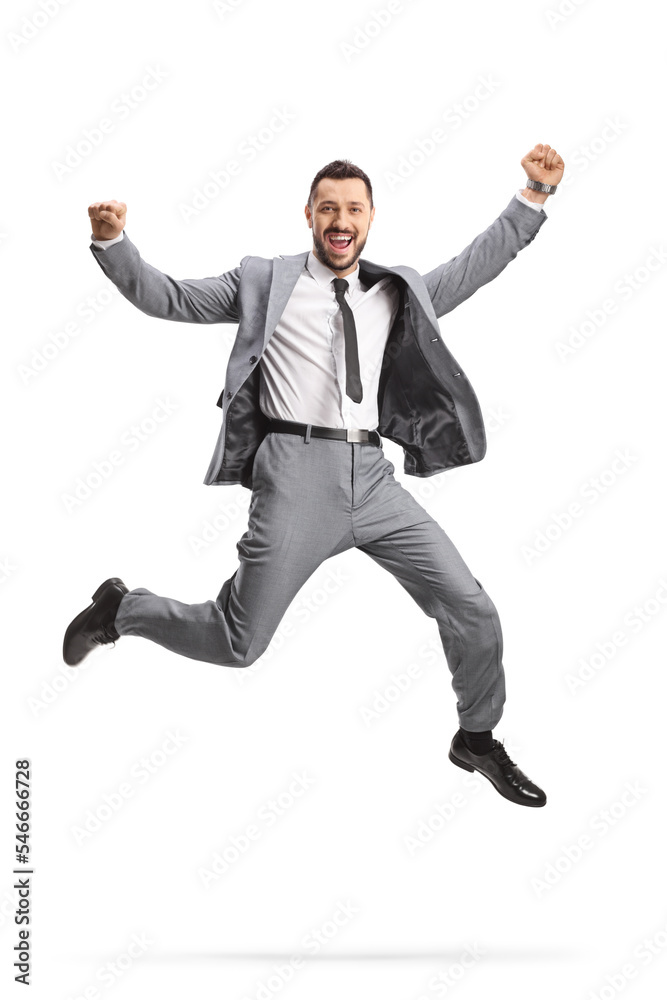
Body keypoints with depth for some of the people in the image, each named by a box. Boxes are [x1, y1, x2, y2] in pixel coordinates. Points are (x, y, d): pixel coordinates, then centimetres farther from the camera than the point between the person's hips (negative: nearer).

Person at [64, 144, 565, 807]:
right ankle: (122, 608, 25)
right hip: (298, 473, -4)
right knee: (237, 645, -3)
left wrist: (533, 194, 18)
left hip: (372, 477, 4)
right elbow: (168, 298, 8)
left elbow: (475, 267, 25)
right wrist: (112, 242, -8)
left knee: (473, 613, 1)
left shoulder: (399, 291, 18)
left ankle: (477, 739, 25)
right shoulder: (264, 282, 7)